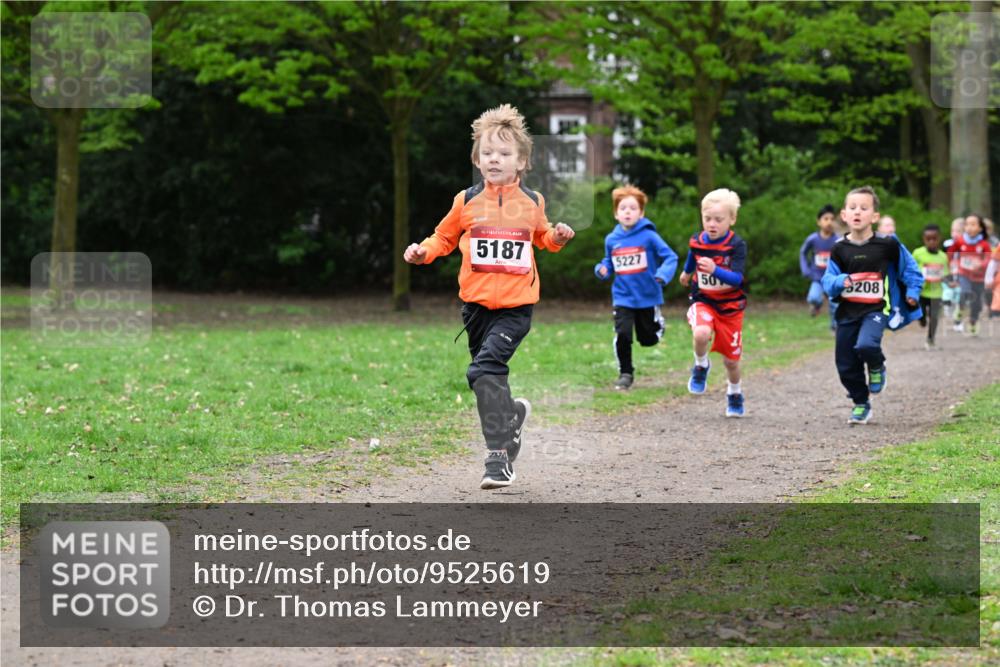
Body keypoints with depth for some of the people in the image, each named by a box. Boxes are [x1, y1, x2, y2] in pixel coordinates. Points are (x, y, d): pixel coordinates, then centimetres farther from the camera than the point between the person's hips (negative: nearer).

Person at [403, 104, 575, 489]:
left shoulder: (532, 203, 4)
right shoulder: (467, 201, 3)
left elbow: (542, 237, 23)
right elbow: (444, 237, 13)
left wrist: (558, 238, 2)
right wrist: (423, 251, -6)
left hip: (516, 305, -3)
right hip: (476, 303, 3)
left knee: (485, 368, -21)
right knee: (487, 375, 12)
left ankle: (498, 456, -19)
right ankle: (513, 414, 46)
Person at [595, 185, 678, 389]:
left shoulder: (648, 236, -12)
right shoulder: (611, 240, -1)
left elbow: (670, 257, -12)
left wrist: (663, 274, -30)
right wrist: (602, 270, -8)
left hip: (648, 297, -2)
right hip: (623, 298, 2)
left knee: (648, 340, 12)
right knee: (622, 335, -14)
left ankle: (658, 322, 48)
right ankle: (625, 373, 6)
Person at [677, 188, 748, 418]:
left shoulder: (737, 246, -18)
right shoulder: (696, 242, -6)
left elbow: (737, 279, -28)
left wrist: (715, 270, -45)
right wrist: (686, 273, 39)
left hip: (730, 306, -1)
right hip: (703, 301, 1)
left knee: (731, 358, 9)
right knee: (701, 333, -33)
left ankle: (735, 393, 39)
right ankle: (701, 366, -2)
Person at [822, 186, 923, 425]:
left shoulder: (887, 245, -7)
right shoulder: (840, 249, -1)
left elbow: (909, 268, 8)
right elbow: (828, 280, 1)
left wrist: (912, 292, 5)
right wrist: (839, 282, -20)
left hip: (876, 309, -3)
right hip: (847, 312, 4)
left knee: (866, 345, -31)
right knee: (846, 365, 7)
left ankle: (877, 369, 5)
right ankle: (861, 404, 28)